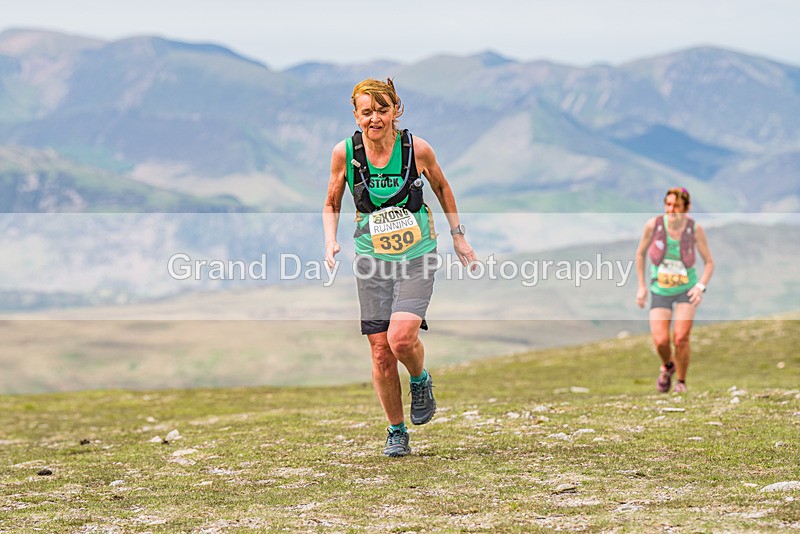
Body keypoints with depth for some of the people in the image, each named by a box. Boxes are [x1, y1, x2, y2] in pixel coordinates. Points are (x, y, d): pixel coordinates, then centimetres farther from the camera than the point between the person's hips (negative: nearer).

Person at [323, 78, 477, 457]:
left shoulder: (417, 149, -10)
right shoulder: (344, 153, -7)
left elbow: (442, 187, 10)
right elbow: (331, 204, 8)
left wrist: (457, 235, 13)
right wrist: (330, 241, -9)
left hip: (417, 256, -2)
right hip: (372, 259, 2)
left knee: (401, 337, -22)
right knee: (381, 352, 0)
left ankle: (421, 380, 12)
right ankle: (396, 431, 19)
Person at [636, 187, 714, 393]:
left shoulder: (695, 229, -17)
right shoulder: (653, 224, -17)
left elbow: (709, 262, -5)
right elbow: (641, 253, 1)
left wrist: (701, 287, -21)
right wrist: (641, 287, 2)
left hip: (687, 290, -1)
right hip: (660, 291, 1)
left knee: (681, 338, -18)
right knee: (660, 341, -14)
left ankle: (681, 382, 9)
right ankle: (668, 365, 23)